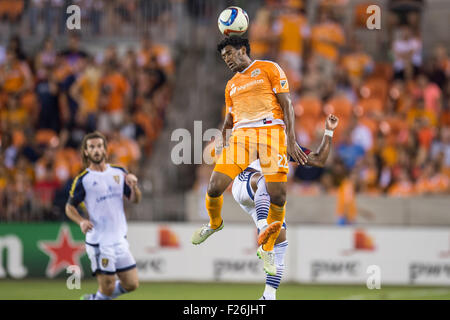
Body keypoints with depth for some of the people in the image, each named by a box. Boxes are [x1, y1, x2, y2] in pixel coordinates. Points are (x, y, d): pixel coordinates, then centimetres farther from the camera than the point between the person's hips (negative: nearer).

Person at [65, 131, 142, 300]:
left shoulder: (119, 172, 8)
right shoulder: (82, 180, -5)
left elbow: (135, 199, 12)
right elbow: (69, 207, 1)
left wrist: (133, 187, -9)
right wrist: (81, 221, -18)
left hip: (120, 240, 5)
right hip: (98, 241, -5)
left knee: (131, 285, 6)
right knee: (108, 287, -10)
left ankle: (94, 298, 24)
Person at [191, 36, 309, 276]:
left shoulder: (269, 69, 11)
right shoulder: (231, 85, 27)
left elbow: (287, 104, 4)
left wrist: (291, 139, -6)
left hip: (271, 130, -4)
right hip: (241, 134, 4)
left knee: (278, 197, -12)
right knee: (215, 186, -11)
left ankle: (267, 248, 7)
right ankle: (214, 223, 20)